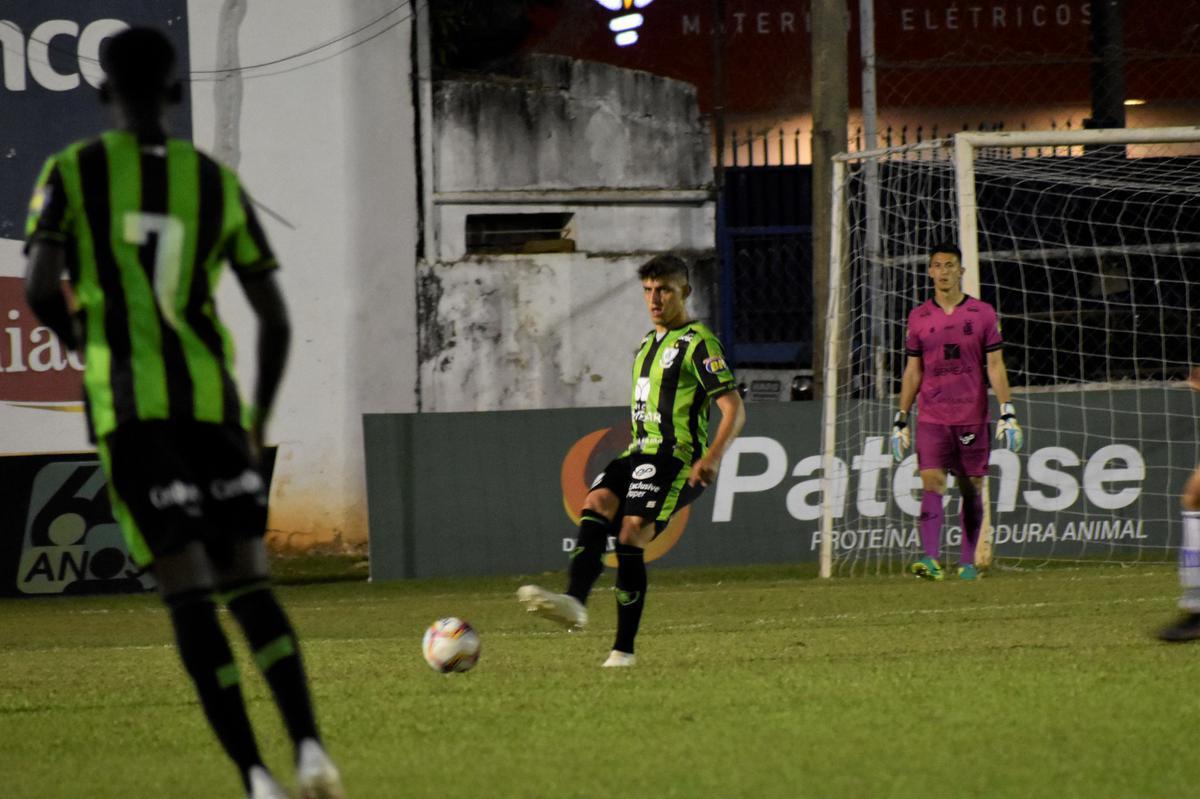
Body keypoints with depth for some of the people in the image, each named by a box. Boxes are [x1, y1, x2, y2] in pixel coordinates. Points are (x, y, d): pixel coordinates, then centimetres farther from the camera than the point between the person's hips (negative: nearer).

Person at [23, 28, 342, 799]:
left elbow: (40, 288, -9)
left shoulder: (71, 173, 3)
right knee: (250, 585, 9)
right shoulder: (219, 183, 11)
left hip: (129, 408, -2)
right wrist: (261, 419, 23)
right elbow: (276, 317, 10)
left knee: (189, 594, -4)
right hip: (213, 400, 2)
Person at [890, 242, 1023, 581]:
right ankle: (931, 559, -22)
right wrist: (900, 419, 7)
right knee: (931, 483, -13)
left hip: (972, 417, 0)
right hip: (931, 418, 0)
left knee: (971, 488, 4)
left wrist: (1007, 413, -6)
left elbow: (995, 366, 2)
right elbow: (912, 371, 11)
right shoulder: (919, 317, 7)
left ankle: (968, 561, 14)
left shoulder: (983, 313, 3)